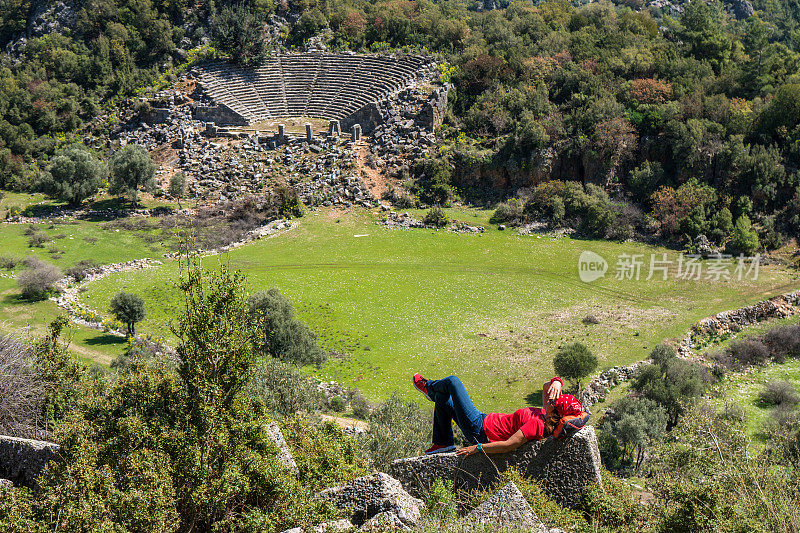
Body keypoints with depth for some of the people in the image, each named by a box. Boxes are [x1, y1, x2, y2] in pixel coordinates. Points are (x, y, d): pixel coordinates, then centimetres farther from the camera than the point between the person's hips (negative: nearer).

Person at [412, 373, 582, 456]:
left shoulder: (536, 424, -33)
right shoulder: (546, 416, -8)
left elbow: (507, 446, -35)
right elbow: (546, 387, 6)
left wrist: (477, 448, -29)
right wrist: (557, 382, -18)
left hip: (479, 429, -9)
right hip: (487, 421, 9)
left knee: (452, 381, 1)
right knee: (442, 399, 25)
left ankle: (428, 387, 34)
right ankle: (443, 443, 34)